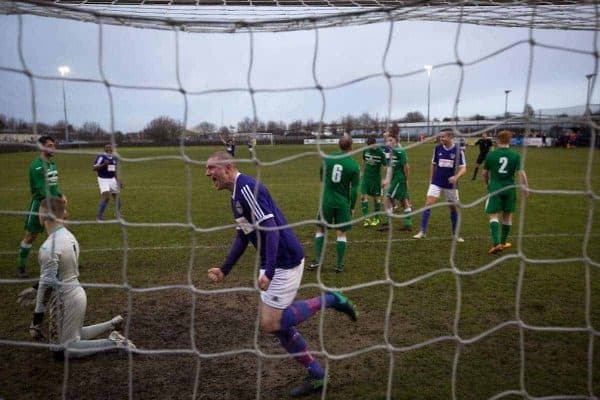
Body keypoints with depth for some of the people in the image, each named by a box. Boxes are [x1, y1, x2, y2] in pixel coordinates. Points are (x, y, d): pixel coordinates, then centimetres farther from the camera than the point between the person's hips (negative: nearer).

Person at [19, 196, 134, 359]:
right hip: (77, 292, 8)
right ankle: (112, 325, 20)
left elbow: (47, 284, -22)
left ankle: (112, 342, -2)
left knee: (61, 351, 6)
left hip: (64, 300, -8)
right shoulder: (69, 237, 2)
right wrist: (34, 289, 21)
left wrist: (36, 321, -16)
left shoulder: (49, 246, -23)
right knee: (74, 336, 28)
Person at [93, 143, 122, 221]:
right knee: (106, 197, -19)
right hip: (103, 180, -7)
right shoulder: (101, 157, -10)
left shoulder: (114, 158, 11)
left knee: (117, 198, 9)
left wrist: (118, 180, 15)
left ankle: (117, 214, 29)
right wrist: (103, 164, -30)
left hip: (112, 179, 7)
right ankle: (99, 217, -11)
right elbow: (94, 168, -16)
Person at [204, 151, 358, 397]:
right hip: (272, 264, 10)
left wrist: (268, 272, -31)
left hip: (285, 262, -10)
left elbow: (271, 229, -26)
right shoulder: (237, 194, 14)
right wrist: (224, 270, 22)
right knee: (277, 323, 12)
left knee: (270, 324, -5)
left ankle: (328, 300, 6)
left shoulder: (246, 188, -18)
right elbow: (243, 236, 22)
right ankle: (316, 375, 23)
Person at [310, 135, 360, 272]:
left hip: (326, 200, 2)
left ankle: (318, 260, 14)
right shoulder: (354, 166, -9)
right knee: (341, 233, 7)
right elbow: (354, 189, -6)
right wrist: (352, 207, 5)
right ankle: (339, 265, 11)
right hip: (343, 203, -1)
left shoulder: (327, 158, -4)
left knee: (320, 229, 16)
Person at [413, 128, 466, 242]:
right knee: (428, 204, -12)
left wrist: (456, 177, -29)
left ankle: (455, 234, 24)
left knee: (453, 208, 9)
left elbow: (463, 168, -10)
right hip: (436, 182, 1)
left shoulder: (458, 151, -8)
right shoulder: (437, 148, 0)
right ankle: (422, 231, -7)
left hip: (451, 184, -1)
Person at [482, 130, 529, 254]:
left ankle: (496, 243, -18)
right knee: (507, 216, 16)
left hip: (495, 188, -1)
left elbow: (485, 173, 6)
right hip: (509, 188, 2)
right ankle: (503, 242, 28)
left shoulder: (491, 155, -3)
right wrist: (525, 187, 3)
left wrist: (488, 184, 25)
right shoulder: (515, 155, -3)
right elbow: (521, 173, -9)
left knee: (494, 216, -1)